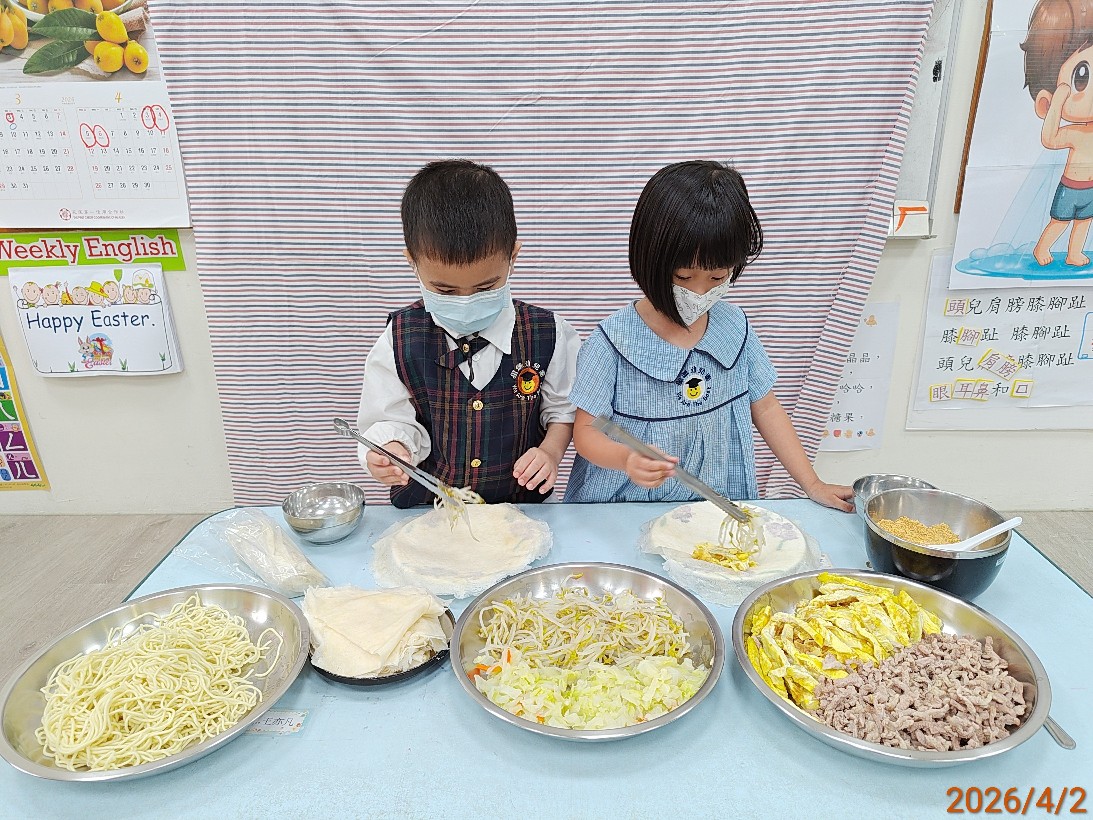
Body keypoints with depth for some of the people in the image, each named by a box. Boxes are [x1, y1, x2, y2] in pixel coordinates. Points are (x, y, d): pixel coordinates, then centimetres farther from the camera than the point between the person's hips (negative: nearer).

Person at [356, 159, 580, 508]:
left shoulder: (548, 335, -7)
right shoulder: (400, 342, -9)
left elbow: (564, 407, 6)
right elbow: (393, 422, -2)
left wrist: (550, 452, -11)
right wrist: (392, 449, -23)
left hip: (521, 504, -1)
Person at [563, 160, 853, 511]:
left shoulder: (734, 326, 0)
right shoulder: (614, 340, -14)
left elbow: (764, 407, 11)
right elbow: (586, 430, -10)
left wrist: (813, 485, 8)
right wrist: (627, 457, -32)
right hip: (627, 512, -2)